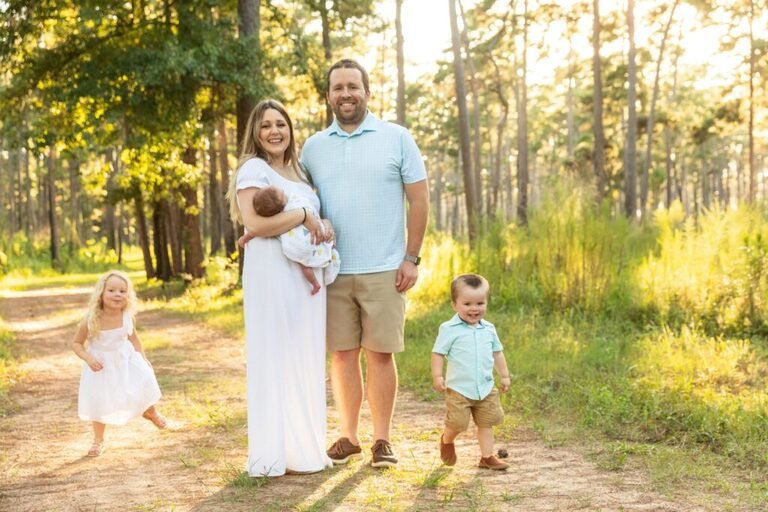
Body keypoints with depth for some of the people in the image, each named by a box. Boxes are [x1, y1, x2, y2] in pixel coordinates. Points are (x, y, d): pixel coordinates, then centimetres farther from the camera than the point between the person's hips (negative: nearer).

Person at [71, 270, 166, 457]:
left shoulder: (127, 317, -16)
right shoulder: (91, 320, -25)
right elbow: (76, 343, -13)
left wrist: (143, 357, 5)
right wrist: (88, 358, -28)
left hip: (125, 359, 2)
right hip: (101, 364, -2)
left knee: (144, 380, -11)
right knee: (99, 402, 3)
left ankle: (151, 412, 25)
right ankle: (98, 440, 28)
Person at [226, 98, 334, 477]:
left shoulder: (297, 171, 18)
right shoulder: (253, 168, -6)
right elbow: (255, 224, -19)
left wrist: (325, 225, 3)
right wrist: (303, 216, -14)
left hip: (306, 273, 8)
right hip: (272, 273, -8)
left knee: (305, 358, 10)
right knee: (276, 358, -6)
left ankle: (304, 445, 19)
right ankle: (278, 453, -1)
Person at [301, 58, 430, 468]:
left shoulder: (396, 138, 2)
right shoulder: (313, 147, 9)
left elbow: (419, 199, 1)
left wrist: (411, 258, -4)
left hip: (384, 270, -2)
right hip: (333, 272, 2)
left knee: (380, 355, 1)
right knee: (342, 354, 6)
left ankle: (382, 439, 11)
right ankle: (348, 436, 16)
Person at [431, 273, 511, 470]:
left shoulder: (488, 329, 6)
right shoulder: (449, 329, -10)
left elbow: (497, 352, 18)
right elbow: (437, 353, -8)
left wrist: (504, 375, 18)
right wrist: (437, 376, -15)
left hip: (486, 388, 5)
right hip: (458, 388, -5)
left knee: (486, 423, 8)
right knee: (457, 423, -1)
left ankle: (487, 457, 17)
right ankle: (447, 441, 30)